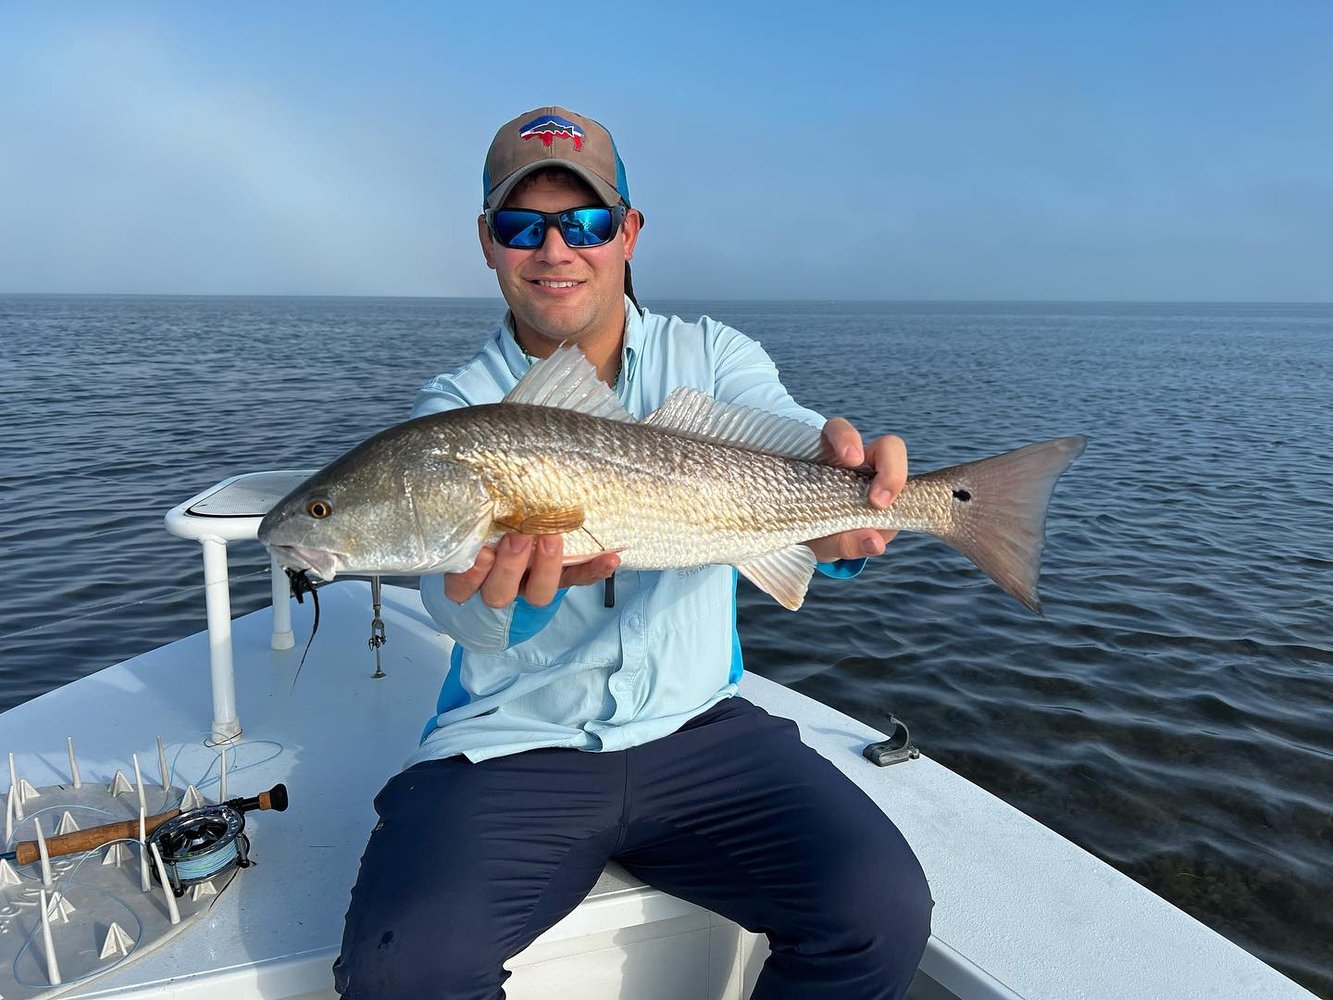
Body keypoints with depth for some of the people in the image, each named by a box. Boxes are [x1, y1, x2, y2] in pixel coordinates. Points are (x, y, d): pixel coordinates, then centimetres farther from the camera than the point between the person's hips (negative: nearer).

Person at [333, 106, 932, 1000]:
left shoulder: (712, 356, 3)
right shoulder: (455, 407, -1)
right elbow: (455, 600, -16)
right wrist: (521, 585, -40)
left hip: (697, 727, 1)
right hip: (505, 747, 0)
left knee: (881, 911, -17)